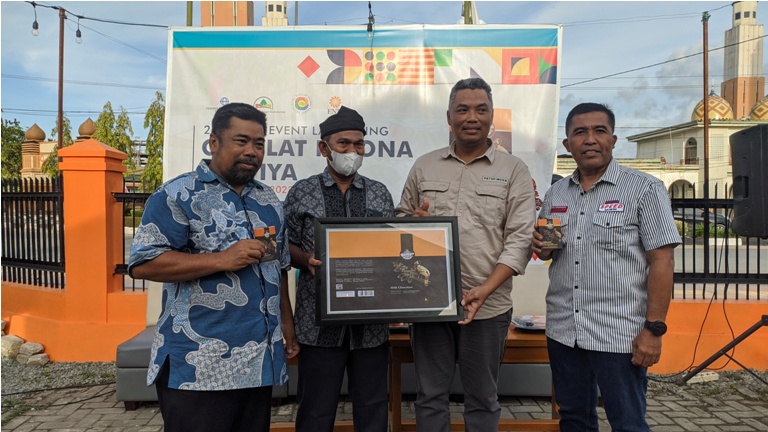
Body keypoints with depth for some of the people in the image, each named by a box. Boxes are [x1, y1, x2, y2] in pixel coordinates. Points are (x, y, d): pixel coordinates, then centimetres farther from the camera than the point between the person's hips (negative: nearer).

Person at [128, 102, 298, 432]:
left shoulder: (268, 200, 14)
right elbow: (143, 264, -15)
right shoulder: (177, 195, -7)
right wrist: (222, 259, -21)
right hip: (199, 365, -6)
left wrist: (287, 326, 14)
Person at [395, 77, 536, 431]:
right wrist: (411, 221, -8)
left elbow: (519, 240, -6)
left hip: (488, 306, -2)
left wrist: (484, 290, -18)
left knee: (482, 399, 13)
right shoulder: (424, 166, 9)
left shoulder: (513, 170, 0)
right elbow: (400, 218, 17)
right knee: (429, 396, 13)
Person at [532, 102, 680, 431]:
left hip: (620, 334, -4)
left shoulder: (644, 188, -6)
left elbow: (662, 261, -10)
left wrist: (653, 329, -14)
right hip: (562, 331, 5)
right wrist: (541, 247, -5)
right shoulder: (555, 194, 9)